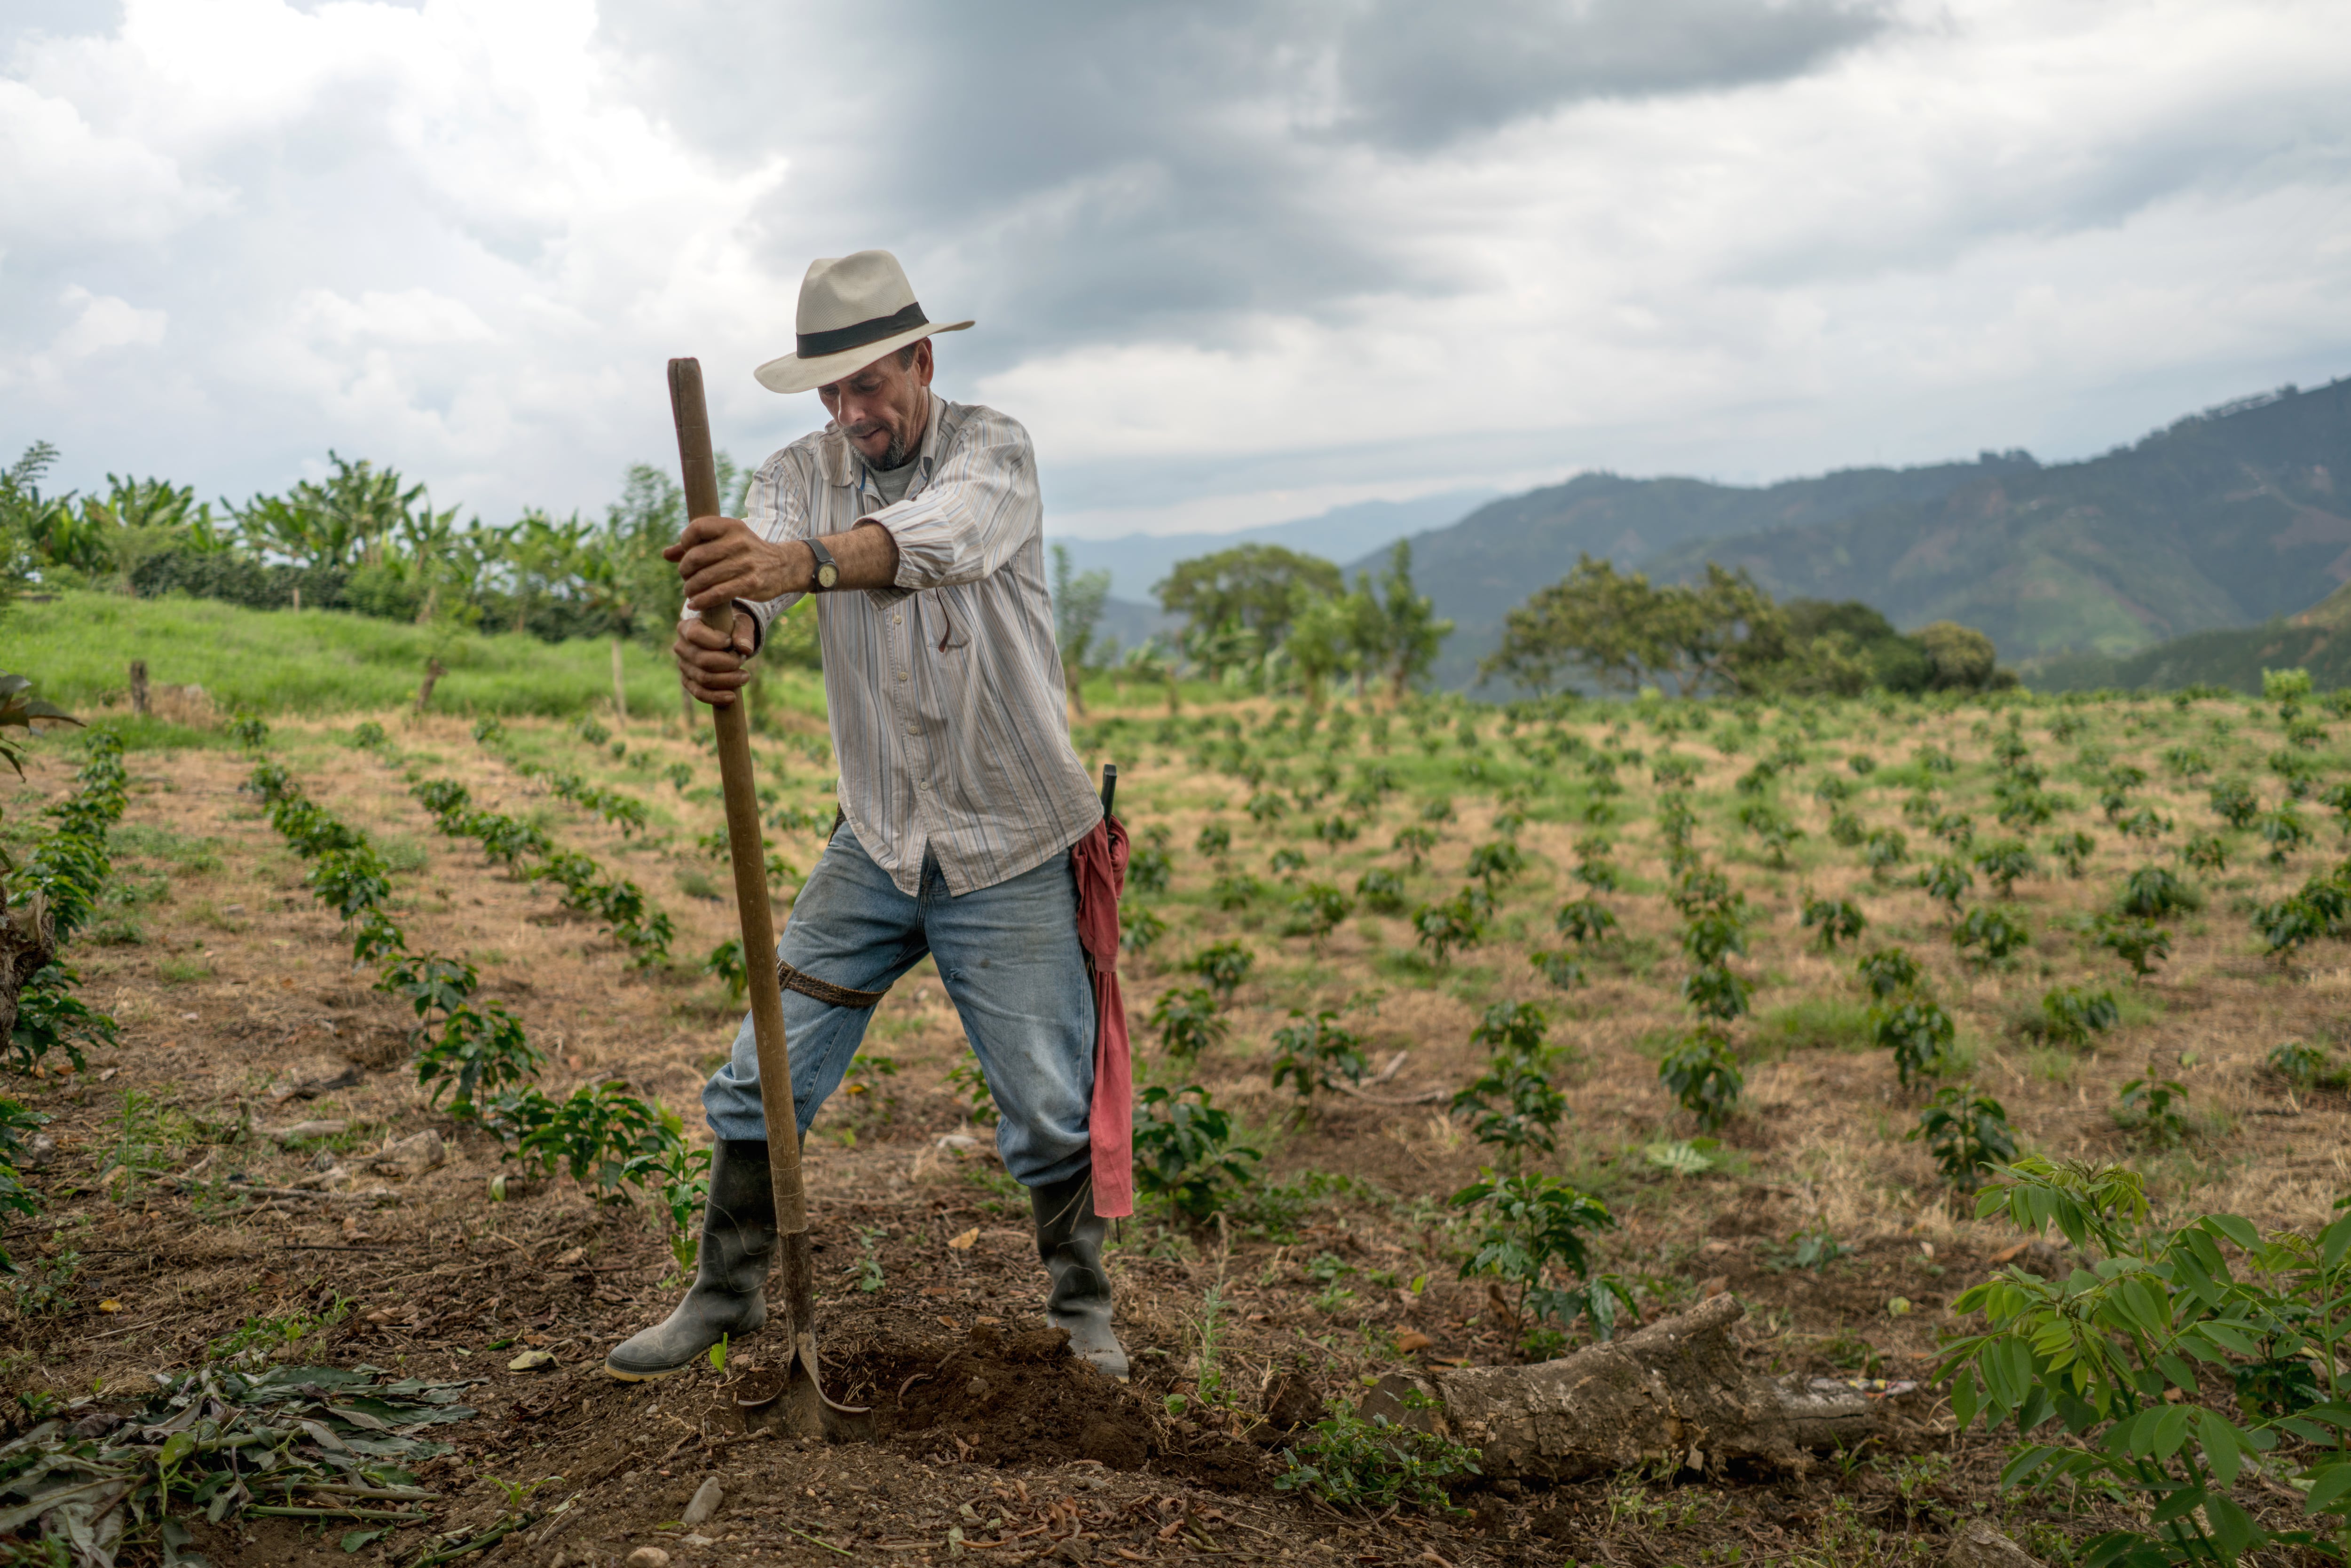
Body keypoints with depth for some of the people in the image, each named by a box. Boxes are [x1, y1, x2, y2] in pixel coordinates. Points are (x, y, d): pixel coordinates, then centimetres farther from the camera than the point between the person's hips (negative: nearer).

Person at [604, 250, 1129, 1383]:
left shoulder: (992, 449, -12)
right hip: (873, 843, 4)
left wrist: (803, 562, -57)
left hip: (1011, 852, -3)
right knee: (761, 1081, 5)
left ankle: (1082, 1311, 25)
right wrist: (717, 633, -48)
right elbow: (748, 572, -23)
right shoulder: (802, 473, -1)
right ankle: (726, 1296, 25)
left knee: (1052, 1114, 1)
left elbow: (942, 533, -37)